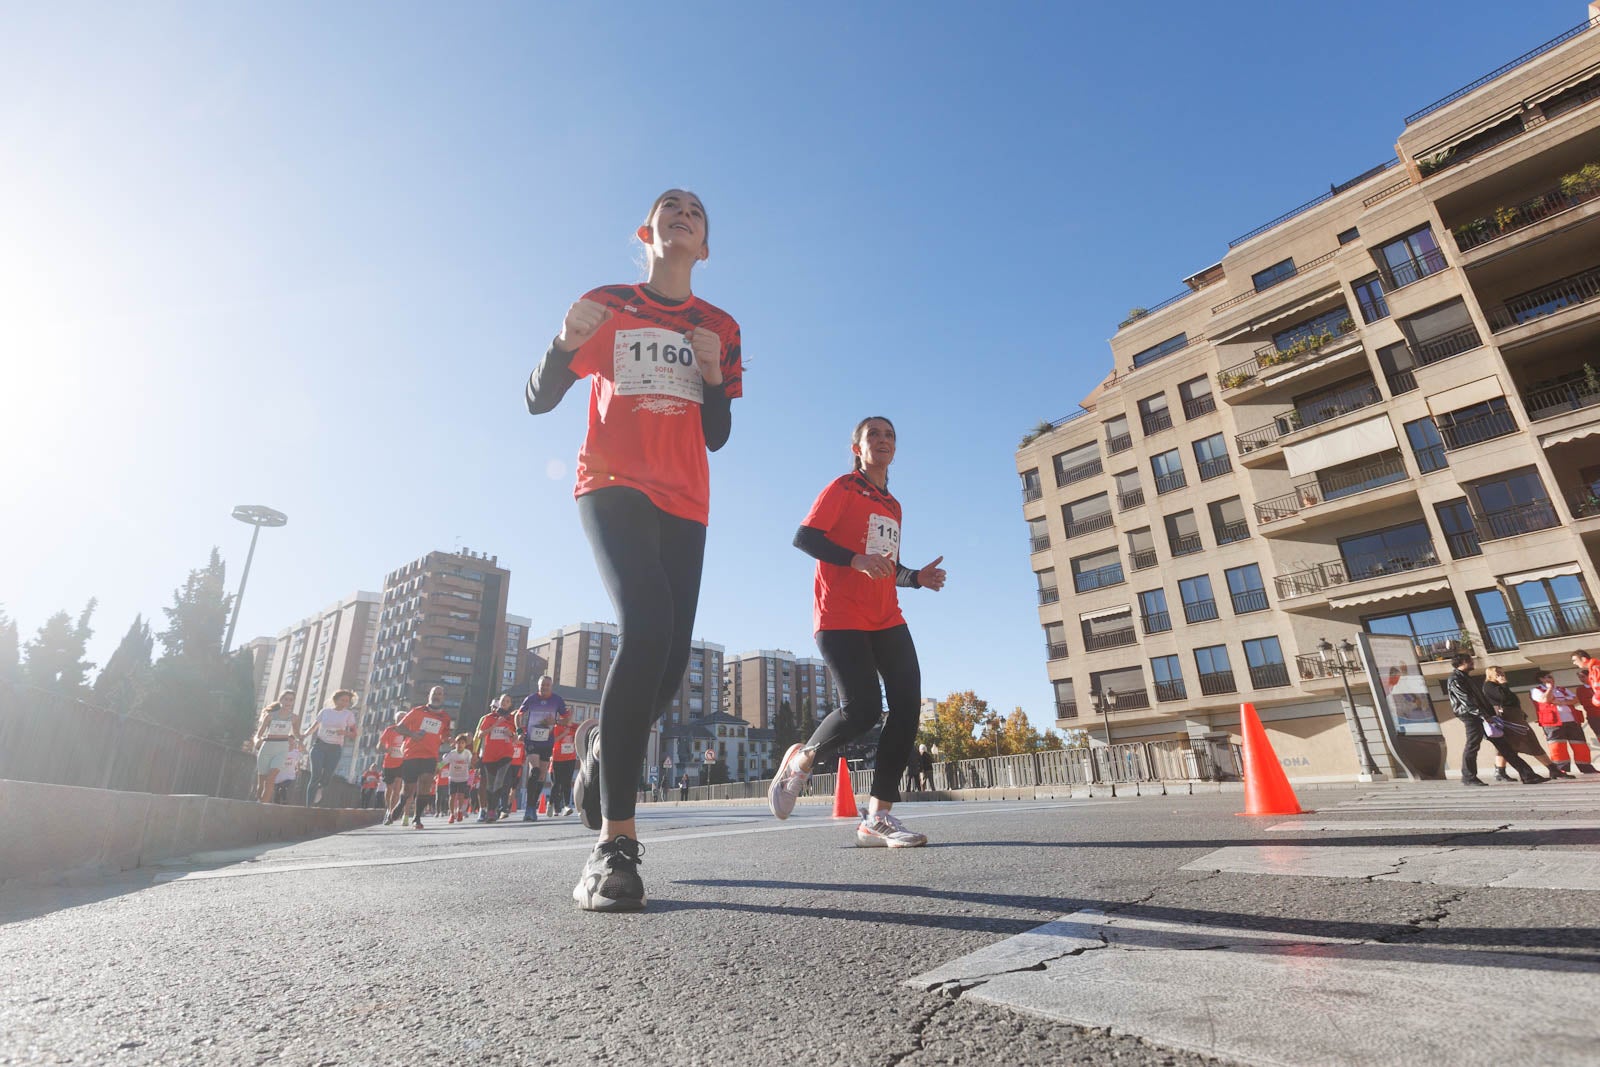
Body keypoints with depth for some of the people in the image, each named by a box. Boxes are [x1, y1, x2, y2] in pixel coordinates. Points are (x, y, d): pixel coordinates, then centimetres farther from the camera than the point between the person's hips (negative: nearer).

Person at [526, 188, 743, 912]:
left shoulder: (720, 328, 16)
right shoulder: (607, 307, 9)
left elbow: (716, 437, 13)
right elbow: (538, 400, 4)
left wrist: (714, 376, -5)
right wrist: (566, 342, -15)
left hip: (684, 504, 4)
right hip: (614, 487, -4)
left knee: (671, 660, -3)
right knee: (647, 628, -27)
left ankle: (602, 744, 30)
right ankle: (614, 844, -22)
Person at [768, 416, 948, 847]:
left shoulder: (893, 506, 21)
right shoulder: (843, 488, 1)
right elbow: (803, 537, -10)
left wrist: (917, 577, 6)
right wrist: (856, 560, -23)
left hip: (886, 618, 7)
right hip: (840, 615, -7)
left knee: (907, 704, -7)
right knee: (863, 706, -18)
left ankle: (878, 818, 0)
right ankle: (801, 760, 12)